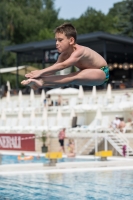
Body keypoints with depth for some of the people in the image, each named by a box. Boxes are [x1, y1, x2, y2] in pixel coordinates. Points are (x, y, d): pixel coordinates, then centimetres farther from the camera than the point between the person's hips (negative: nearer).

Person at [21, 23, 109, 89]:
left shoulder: (79, 51, -30)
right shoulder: (64, 55, -4)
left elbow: (63, 65, -43)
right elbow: (54, 68, -14)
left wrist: (41, 72, -49)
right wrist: (39, 73, -33)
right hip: (90, 73, 9)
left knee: (74, 77, -34)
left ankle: (41, 82, -46)